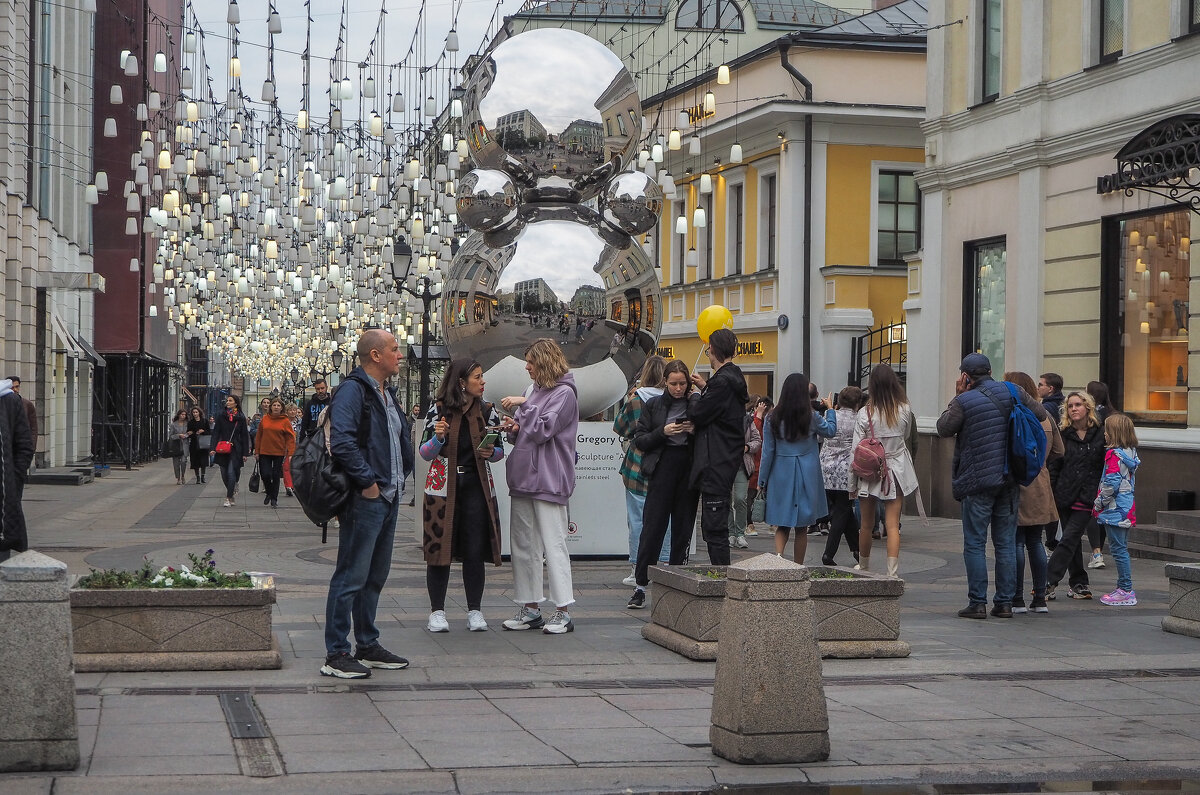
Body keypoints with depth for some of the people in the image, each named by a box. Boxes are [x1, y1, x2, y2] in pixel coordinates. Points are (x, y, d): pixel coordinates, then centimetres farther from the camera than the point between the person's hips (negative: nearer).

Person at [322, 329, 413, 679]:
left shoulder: (387, 394, 17)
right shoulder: (353, 391, -14)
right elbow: (342, 442, -25)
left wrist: (399, 478, 15)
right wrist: (367, 482, -21)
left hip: (388, 497, 10)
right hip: (364, 500, -10)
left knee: (376, 576, 16)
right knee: (351, 577, -6)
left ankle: (368, 646, 26)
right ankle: (336, 656, -2)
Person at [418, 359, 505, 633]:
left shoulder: (488, 411, 6)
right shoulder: (438, 409, -1)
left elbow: (499, 450, 11)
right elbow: (425, 453, 0)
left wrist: (491, 453, -11)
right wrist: (438, 437, -19)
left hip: (476, 486, 2)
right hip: (443, 486, -2)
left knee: (475, 551, 0)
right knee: (439, 548, -1)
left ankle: (475, 611, 10)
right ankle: (437, 612, 8)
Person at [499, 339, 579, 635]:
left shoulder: (564, 393, -7)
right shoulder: (533, 389, 17)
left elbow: (543, 430, -16)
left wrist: (524, 405, -11)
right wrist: (514, 428, 0)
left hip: (549, 481, -9)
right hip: (523, 477, 9)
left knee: (553, 544, -7)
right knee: (522, 545, 10)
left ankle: (563, 611, -3)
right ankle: (530, 608, 17)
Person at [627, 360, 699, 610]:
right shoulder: (654, 405, 6)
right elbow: (639, 440, 4)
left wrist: (694, 431, -11)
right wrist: (663, 432, -11)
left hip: (689, 469, 1)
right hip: (662, 469, -1)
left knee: (683, 528, 4)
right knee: (652, 526, -4)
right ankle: (640, 586, -1)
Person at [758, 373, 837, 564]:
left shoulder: (773, 419, -4)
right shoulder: (811, 418, -8)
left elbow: (768, 452, -1)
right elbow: (831, 431, 12)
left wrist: (762, 481, 7)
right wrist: (830, 410, 29)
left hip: (780, 475, 1)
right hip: (806, 476, -1)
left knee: (782, 525, 7)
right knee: (802, 528, 8)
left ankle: (778, 555, -18)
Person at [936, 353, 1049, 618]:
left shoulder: (964, 401, -11)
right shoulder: (1014, 393, 2)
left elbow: (943, 429, 2)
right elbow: (1041, 414, 13)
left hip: (978, 481, -4)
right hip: (1009, 480, 5)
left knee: (974, 544, 1)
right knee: (1006, 543, 9)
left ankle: (977, 603, -2)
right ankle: (1005, 602, 10)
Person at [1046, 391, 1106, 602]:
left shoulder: (1101, 433, 1)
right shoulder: (1063, 434, 5)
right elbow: (1054, 466, 6)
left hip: (1087, 496, -3)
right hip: (1065, 495, 3)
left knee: (1069, 539, -9)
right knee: (1073, 541, 8)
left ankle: (1048, 582, -11)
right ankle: (1080, 584, 18)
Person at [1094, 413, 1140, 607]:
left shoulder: (1114, 454, -16)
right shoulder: (1131, 453, 11)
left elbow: (1111, 483, -22)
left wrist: (1098, 504, -10)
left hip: (1115, 509, -9)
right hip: (1127, 509, 9)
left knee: (1119, 550, -5)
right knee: (1122, 549, 14)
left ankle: (1126, 591, -4)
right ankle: (1124, 588, 19)